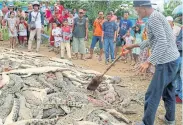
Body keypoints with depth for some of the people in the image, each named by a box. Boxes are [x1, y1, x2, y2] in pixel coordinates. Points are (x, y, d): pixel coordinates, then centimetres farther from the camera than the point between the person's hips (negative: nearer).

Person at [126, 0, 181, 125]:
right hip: (174, 59, 10)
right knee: (168, 92, 22)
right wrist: (134, 45, 31)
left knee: (152, 95, -2)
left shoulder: (153, 17, -16)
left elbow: (162, 43, -25)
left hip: (166, 62, -10)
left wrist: (148, 62, -27)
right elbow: (153, 41, 27)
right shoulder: (157, 16, 16)